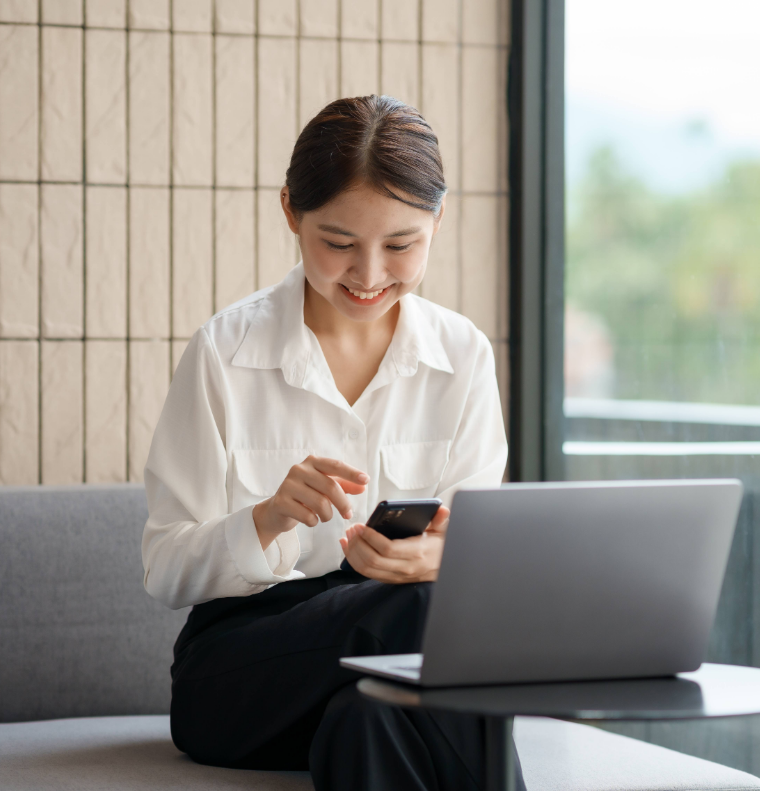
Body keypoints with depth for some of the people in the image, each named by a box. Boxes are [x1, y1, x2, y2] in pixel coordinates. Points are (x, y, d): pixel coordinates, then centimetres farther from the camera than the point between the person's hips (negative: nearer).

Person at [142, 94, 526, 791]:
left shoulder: (463, 355, 5)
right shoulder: (226, 350, -3)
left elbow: (480, 560, 3)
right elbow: (166, 574, -3)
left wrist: (438, 560, -22)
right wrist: (267, 520, -24)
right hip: (238, 669, -1)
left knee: (368, 724, -36)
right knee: (417, 610, -32)